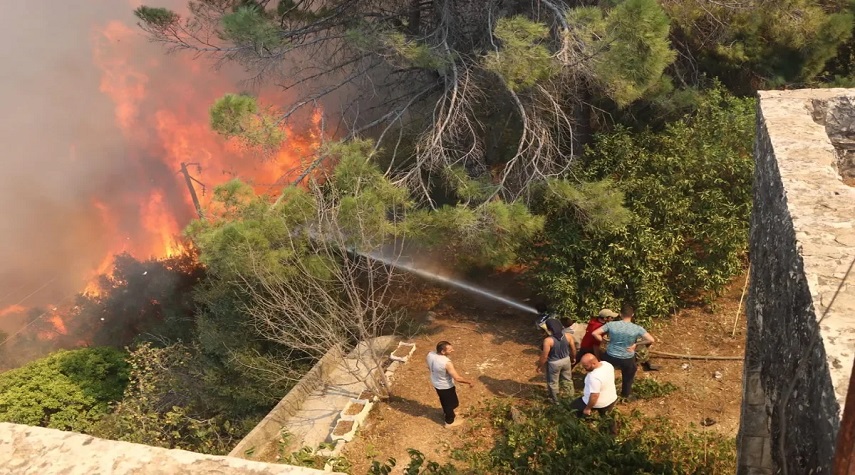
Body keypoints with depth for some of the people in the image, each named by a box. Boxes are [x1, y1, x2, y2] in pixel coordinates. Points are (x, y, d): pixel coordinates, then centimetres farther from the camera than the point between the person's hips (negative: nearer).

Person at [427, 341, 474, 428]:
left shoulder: (430, 355, -18)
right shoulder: (446, 363, -39)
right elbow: (457, 378, -32)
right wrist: (469, 382, -17)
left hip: (436, 383, 7)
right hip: (446, 386, -7)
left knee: (443, 400, 33)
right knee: (450, 403, 20)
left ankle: (446, 412, 59)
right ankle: (450, 421, 41)